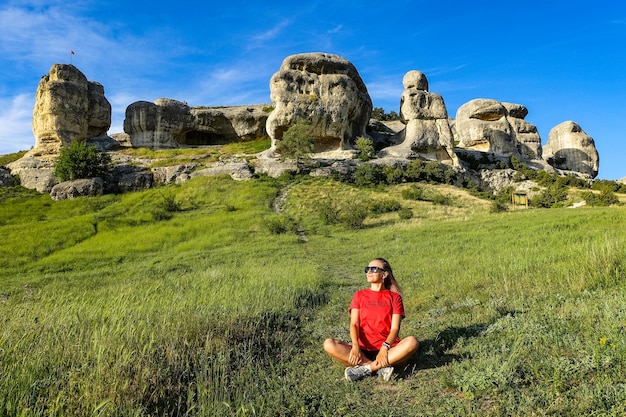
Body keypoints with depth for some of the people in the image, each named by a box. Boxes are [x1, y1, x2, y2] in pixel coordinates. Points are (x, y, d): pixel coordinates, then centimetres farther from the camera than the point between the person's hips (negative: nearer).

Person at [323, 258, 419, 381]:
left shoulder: (394, 297, 8)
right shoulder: (359, 295, 12)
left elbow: (395, 328, -4)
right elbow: (354, 324, 0)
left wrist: (384, 348, -24)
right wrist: (355, 346, -21)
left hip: (388, 351, -1)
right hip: (363, 351, 1)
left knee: (412, 342, -31)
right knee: (329, 344, -23)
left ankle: (365, 369, -28)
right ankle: (380, 368, -26)